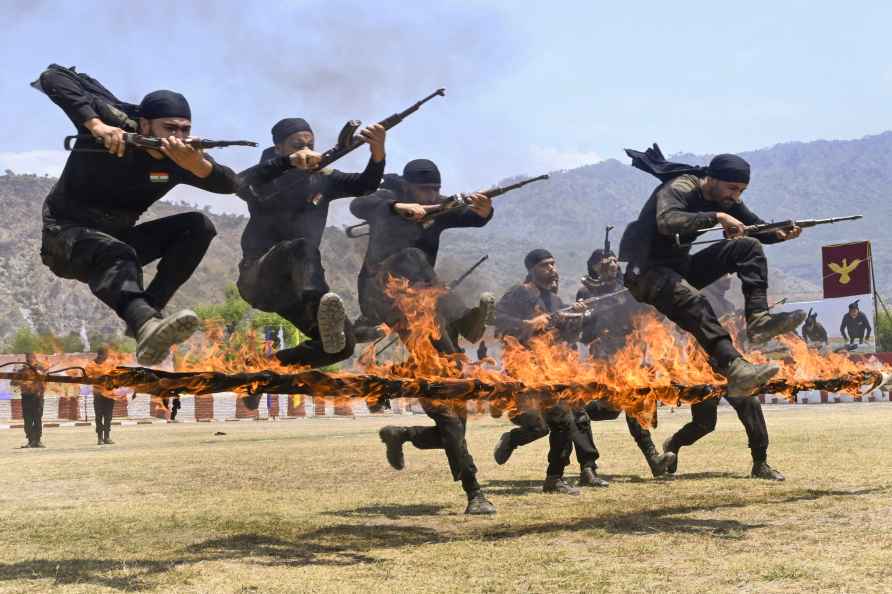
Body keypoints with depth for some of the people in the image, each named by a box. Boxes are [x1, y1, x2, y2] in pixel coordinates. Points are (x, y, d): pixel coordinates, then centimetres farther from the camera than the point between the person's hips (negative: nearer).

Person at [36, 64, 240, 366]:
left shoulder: (180, 157, -7)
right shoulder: (117, 126, -19)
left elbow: (230, 184, -19)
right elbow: (53, 78, -25)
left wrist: (196, 164, -40)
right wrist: (94, 124, -40)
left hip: (118, 238, 6)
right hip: (67, 234, -6)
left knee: (199, 226, -10)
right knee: (115, 252, -39)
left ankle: (148, 313, -20)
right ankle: (146, 325, -67)